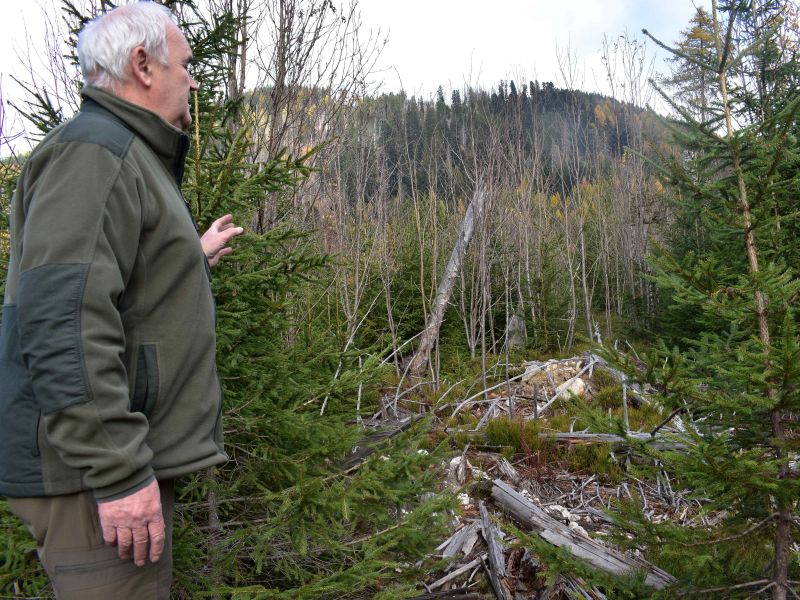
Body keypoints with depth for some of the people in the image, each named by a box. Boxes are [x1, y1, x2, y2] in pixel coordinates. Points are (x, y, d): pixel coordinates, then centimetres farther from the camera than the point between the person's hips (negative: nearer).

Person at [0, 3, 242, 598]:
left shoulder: (130, 155, 19)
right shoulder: (93, 150, -15)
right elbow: (63, 321, -25)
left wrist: (194, 257, 32)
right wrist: (117, 471, -26)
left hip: (126, 458, 10)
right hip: (93, 466, -10)